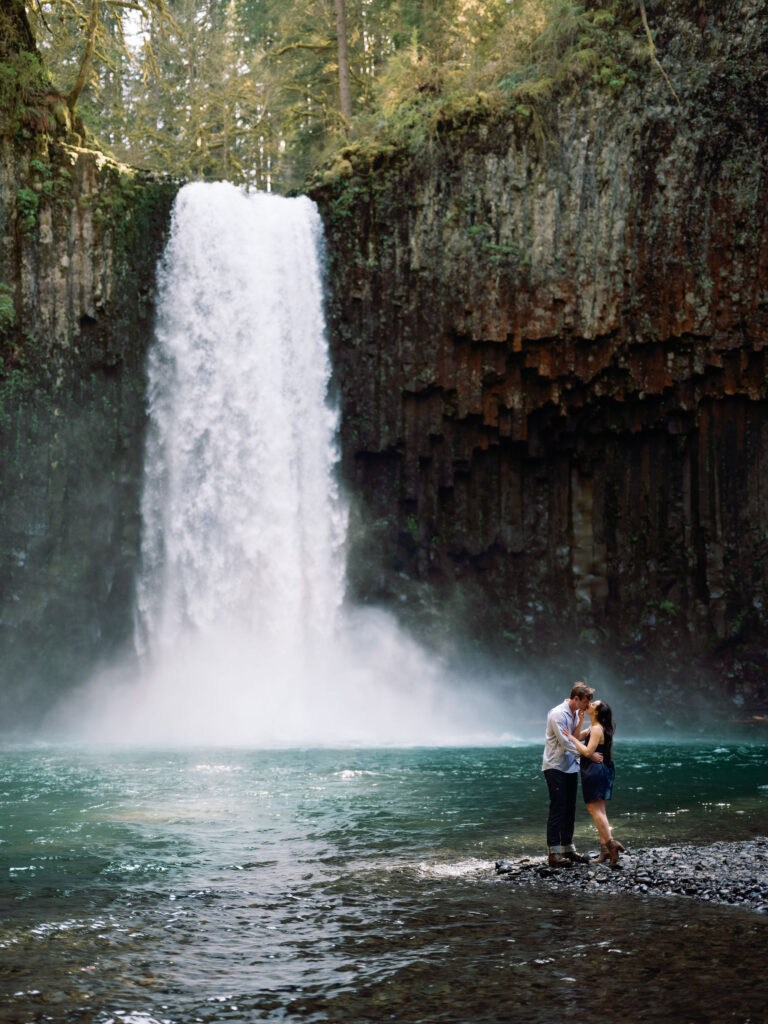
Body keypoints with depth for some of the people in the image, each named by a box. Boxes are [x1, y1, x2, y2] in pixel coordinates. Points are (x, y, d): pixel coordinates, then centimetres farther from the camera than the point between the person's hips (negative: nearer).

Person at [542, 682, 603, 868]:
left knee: (570, 810, 11)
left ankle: (567, 848, 19)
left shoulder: (575, 714, 11)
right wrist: (589, 754, -19)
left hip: (570, 767, 8)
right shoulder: (558, 714, -16)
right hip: (555, 767, -8)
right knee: (557, 809, -9)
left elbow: (575, 738, 11)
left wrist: (580, 722, -5)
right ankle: (554, 854, -8)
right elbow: (565, 742, -20)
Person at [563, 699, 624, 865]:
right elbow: (578, 736, 18)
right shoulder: (594, 728, 16)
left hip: (594, 770, -10)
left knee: (594, 809, -8)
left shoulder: (597, 729, -14)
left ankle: (610, 842, -14)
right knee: (599, 810, 8)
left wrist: (572, 739, -14)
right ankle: (605, 848, 7)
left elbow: (588, 752, -20)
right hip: (601, 770, 10)